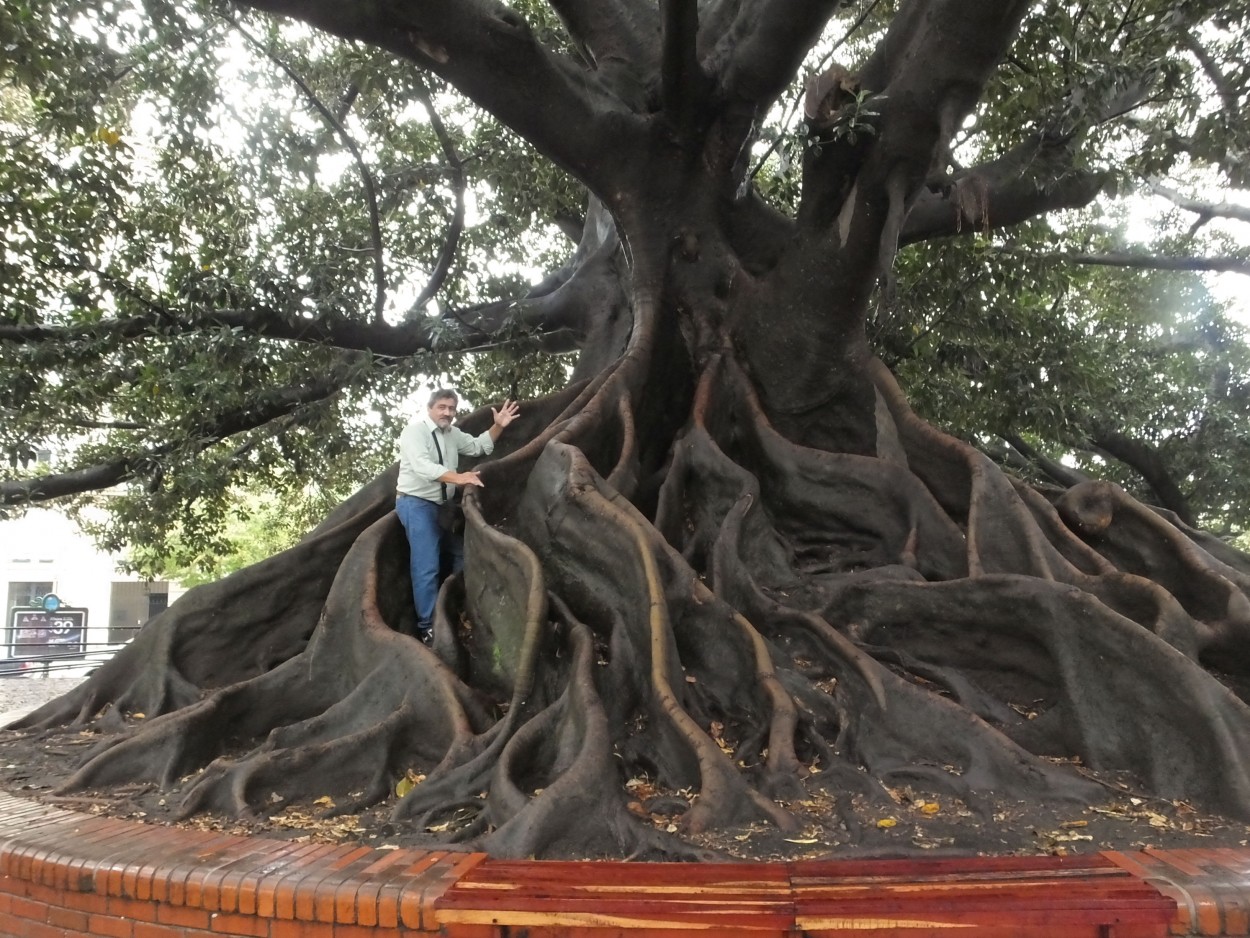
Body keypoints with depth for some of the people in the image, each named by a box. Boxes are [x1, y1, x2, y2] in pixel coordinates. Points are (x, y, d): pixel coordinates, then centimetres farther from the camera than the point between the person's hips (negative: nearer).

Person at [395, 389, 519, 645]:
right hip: (415, 503, -9)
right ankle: (427, 627, -8)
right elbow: (422, 467, -29)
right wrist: (458, 477, -40)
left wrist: (498, 426, -1)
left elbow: (480, 446, 17)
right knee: (427, 566, -14)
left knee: (463, 552, 17)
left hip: (440, 505, 9)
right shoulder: (415, 430, -15)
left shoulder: (453, 434, 9)